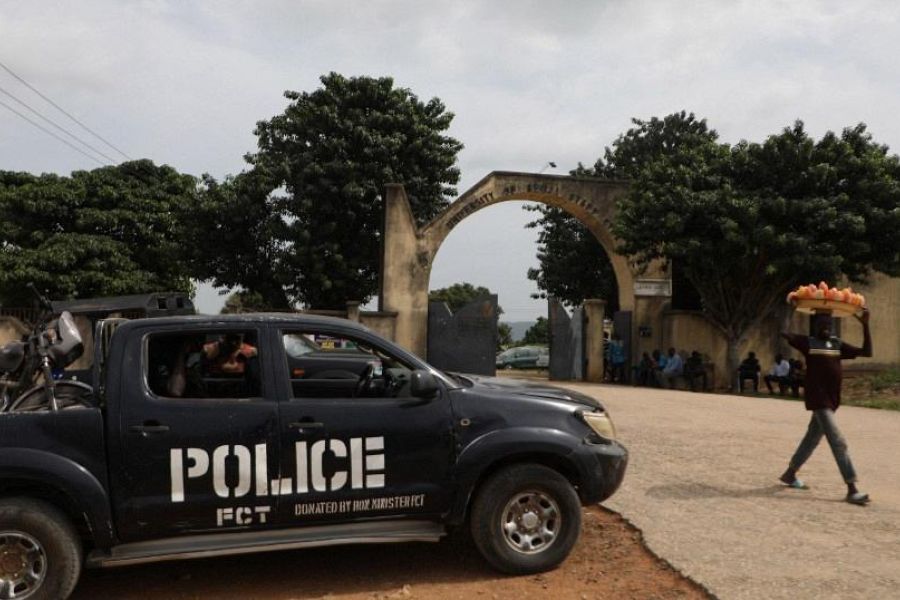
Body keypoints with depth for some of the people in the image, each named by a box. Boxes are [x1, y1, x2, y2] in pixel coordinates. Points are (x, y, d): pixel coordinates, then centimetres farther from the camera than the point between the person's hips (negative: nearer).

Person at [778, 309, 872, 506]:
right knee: (838, 442, -12)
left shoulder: (838, 344, 13)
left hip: (832, 399, 7)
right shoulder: (808, 342, -2)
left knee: (812, 438, 17)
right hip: (817, 398, -7)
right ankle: (852, 490, -10)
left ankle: (790, 474, 32)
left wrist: (865, 325, 1)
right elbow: (784, 333, -15)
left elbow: (866, 352, 8)